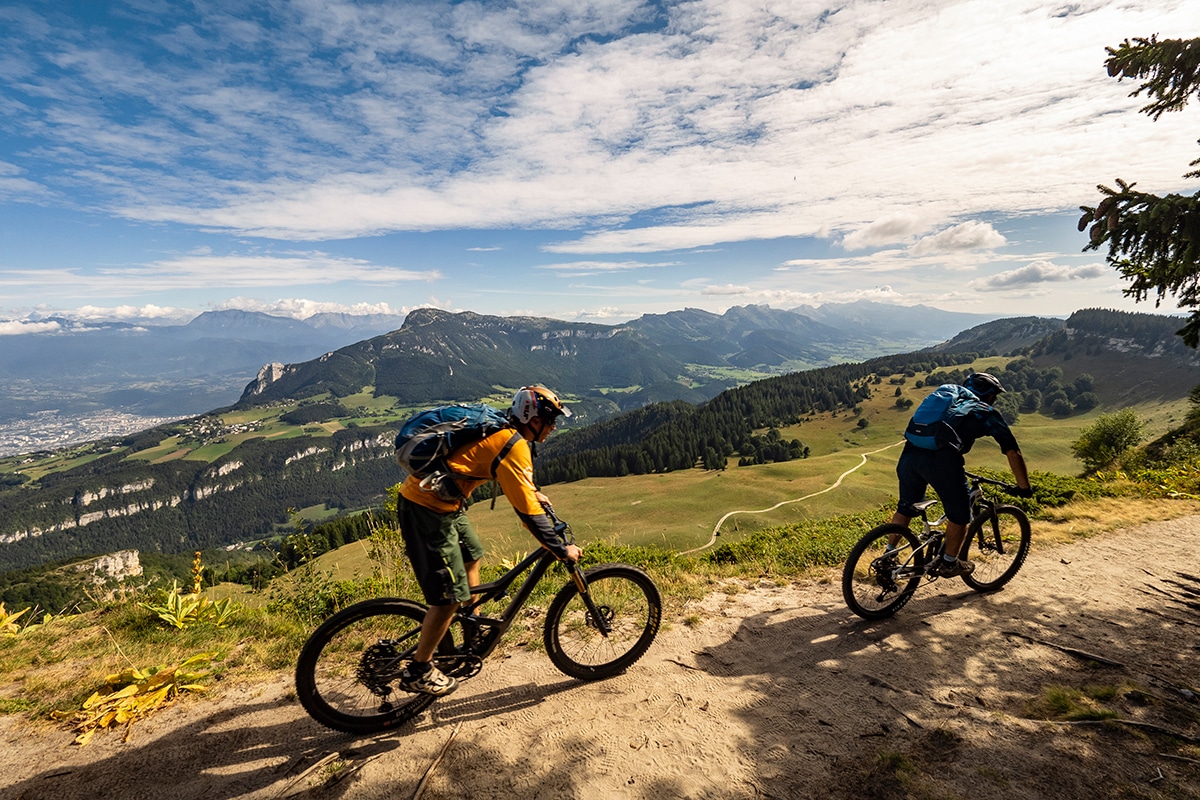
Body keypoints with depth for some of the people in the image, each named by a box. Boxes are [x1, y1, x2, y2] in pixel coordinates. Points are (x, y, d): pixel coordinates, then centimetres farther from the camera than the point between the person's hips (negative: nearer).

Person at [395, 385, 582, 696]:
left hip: (439, 498, 11)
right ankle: (418, 672, 16)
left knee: (471, 557, 26)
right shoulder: (515, 446, -20)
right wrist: (561, 549, -12)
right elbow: (527, 512, -21)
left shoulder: (501, 431, 8)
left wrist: (531, 492, 26)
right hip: (427, 510, -11)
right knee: (450, 595, -2)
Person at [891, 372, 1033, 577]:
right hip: (940, 460, -5)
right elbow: (1013, 454, 15)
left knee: (906, 507, 25)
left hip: (909, 453, 5)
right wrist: (1025, 488, 27)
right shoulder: (988, 414, 17)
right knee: (959, 513, 19)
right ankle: (949, 563, 32)